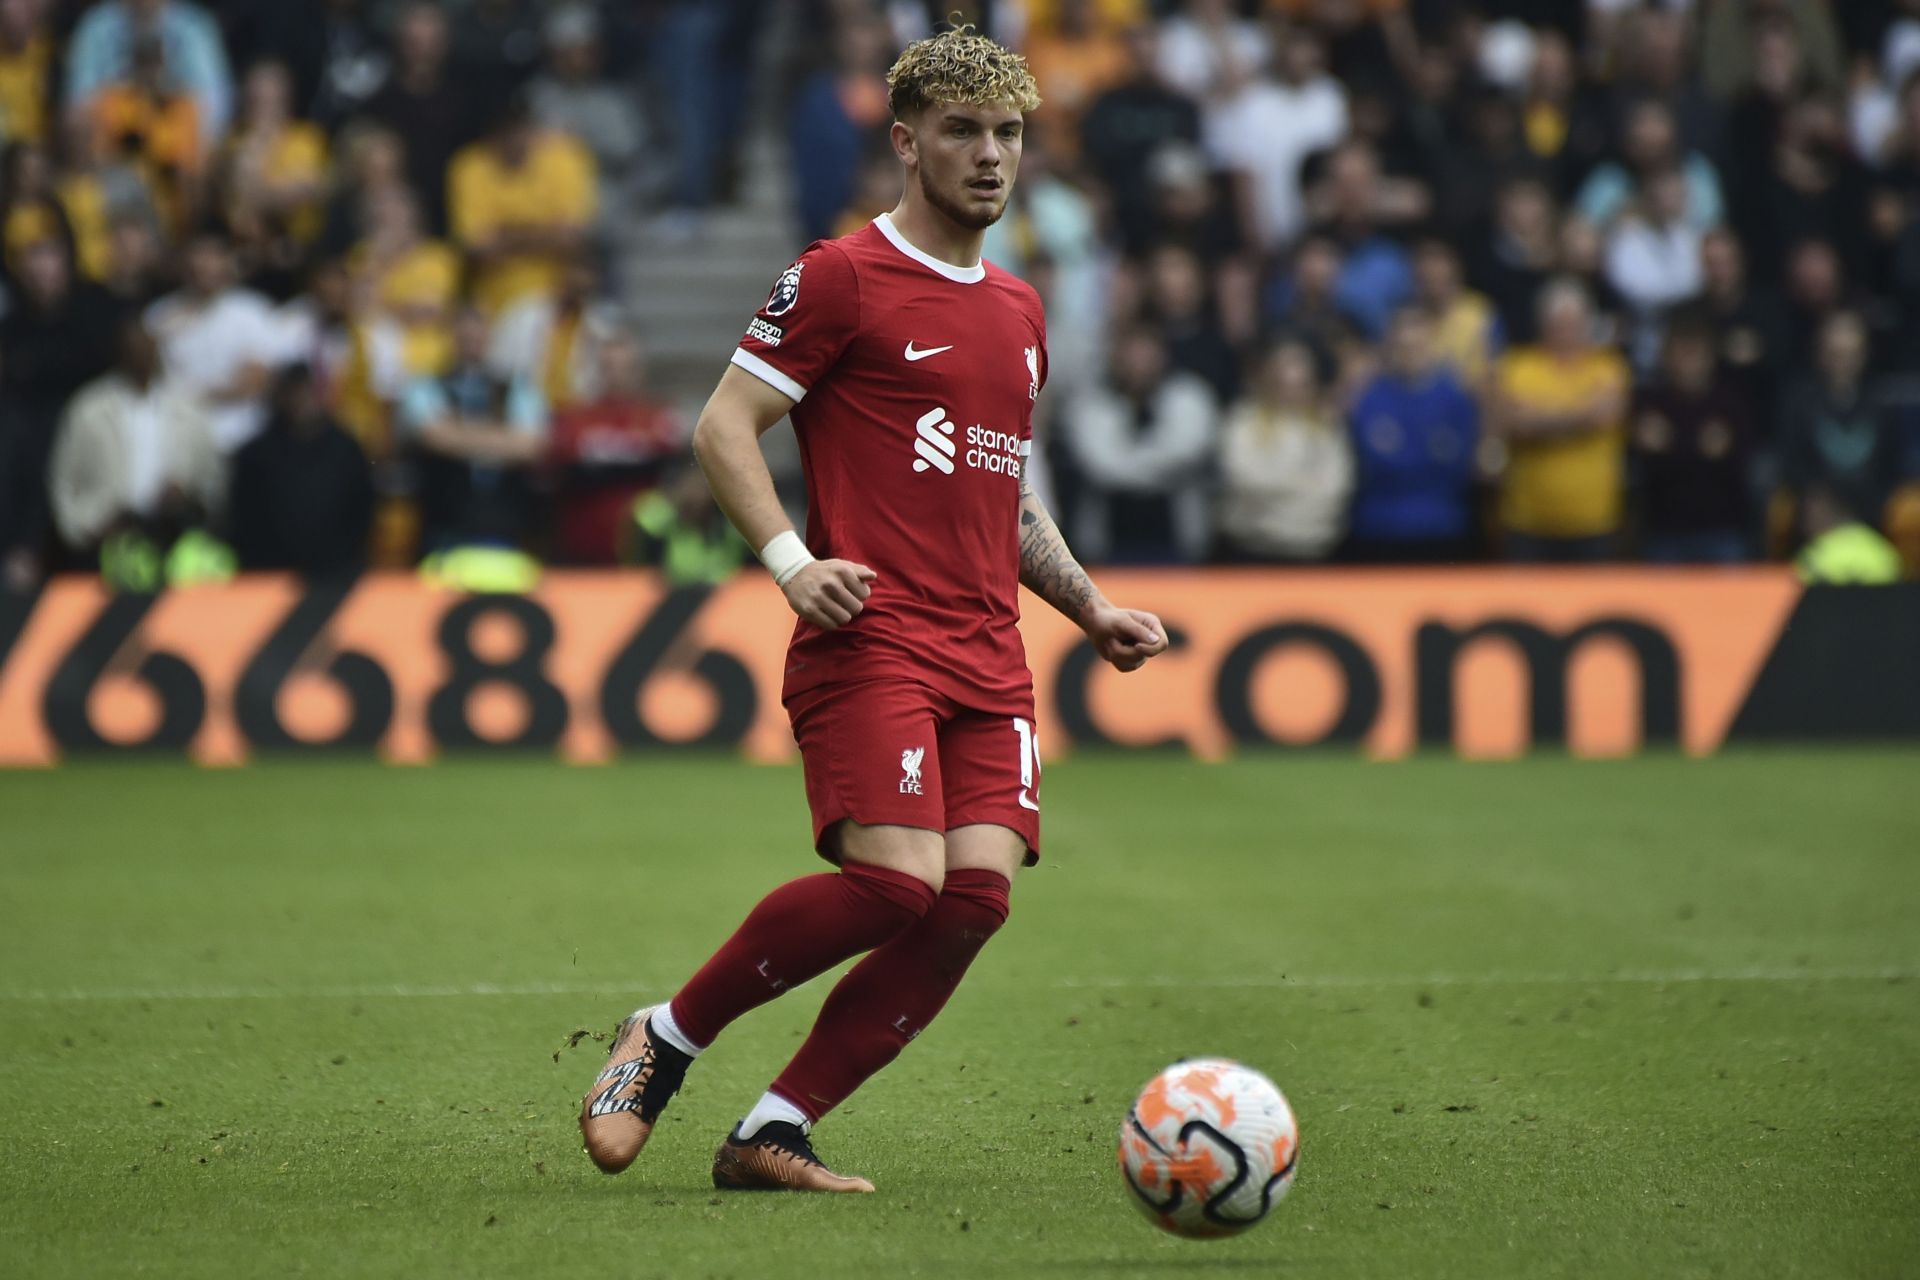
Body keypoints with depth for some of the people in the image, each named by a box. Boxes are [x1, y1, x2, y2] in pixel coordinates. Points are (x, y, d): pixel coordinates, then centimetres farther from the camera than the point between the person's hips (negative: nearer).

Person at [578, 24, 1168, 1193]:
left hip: (987, 653, 7)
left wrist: (1090, 608, 19)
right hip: (871, 634, -7)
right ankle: (665, 1039, -1)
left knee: (977, 892, -11)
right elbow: (725, 427, -3)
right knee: (896, 880, -22)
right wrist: (792, 560, -16)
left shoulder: (1019, 311, 21)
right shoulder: (844, 278, -1)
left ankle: (773, 1135, -5)